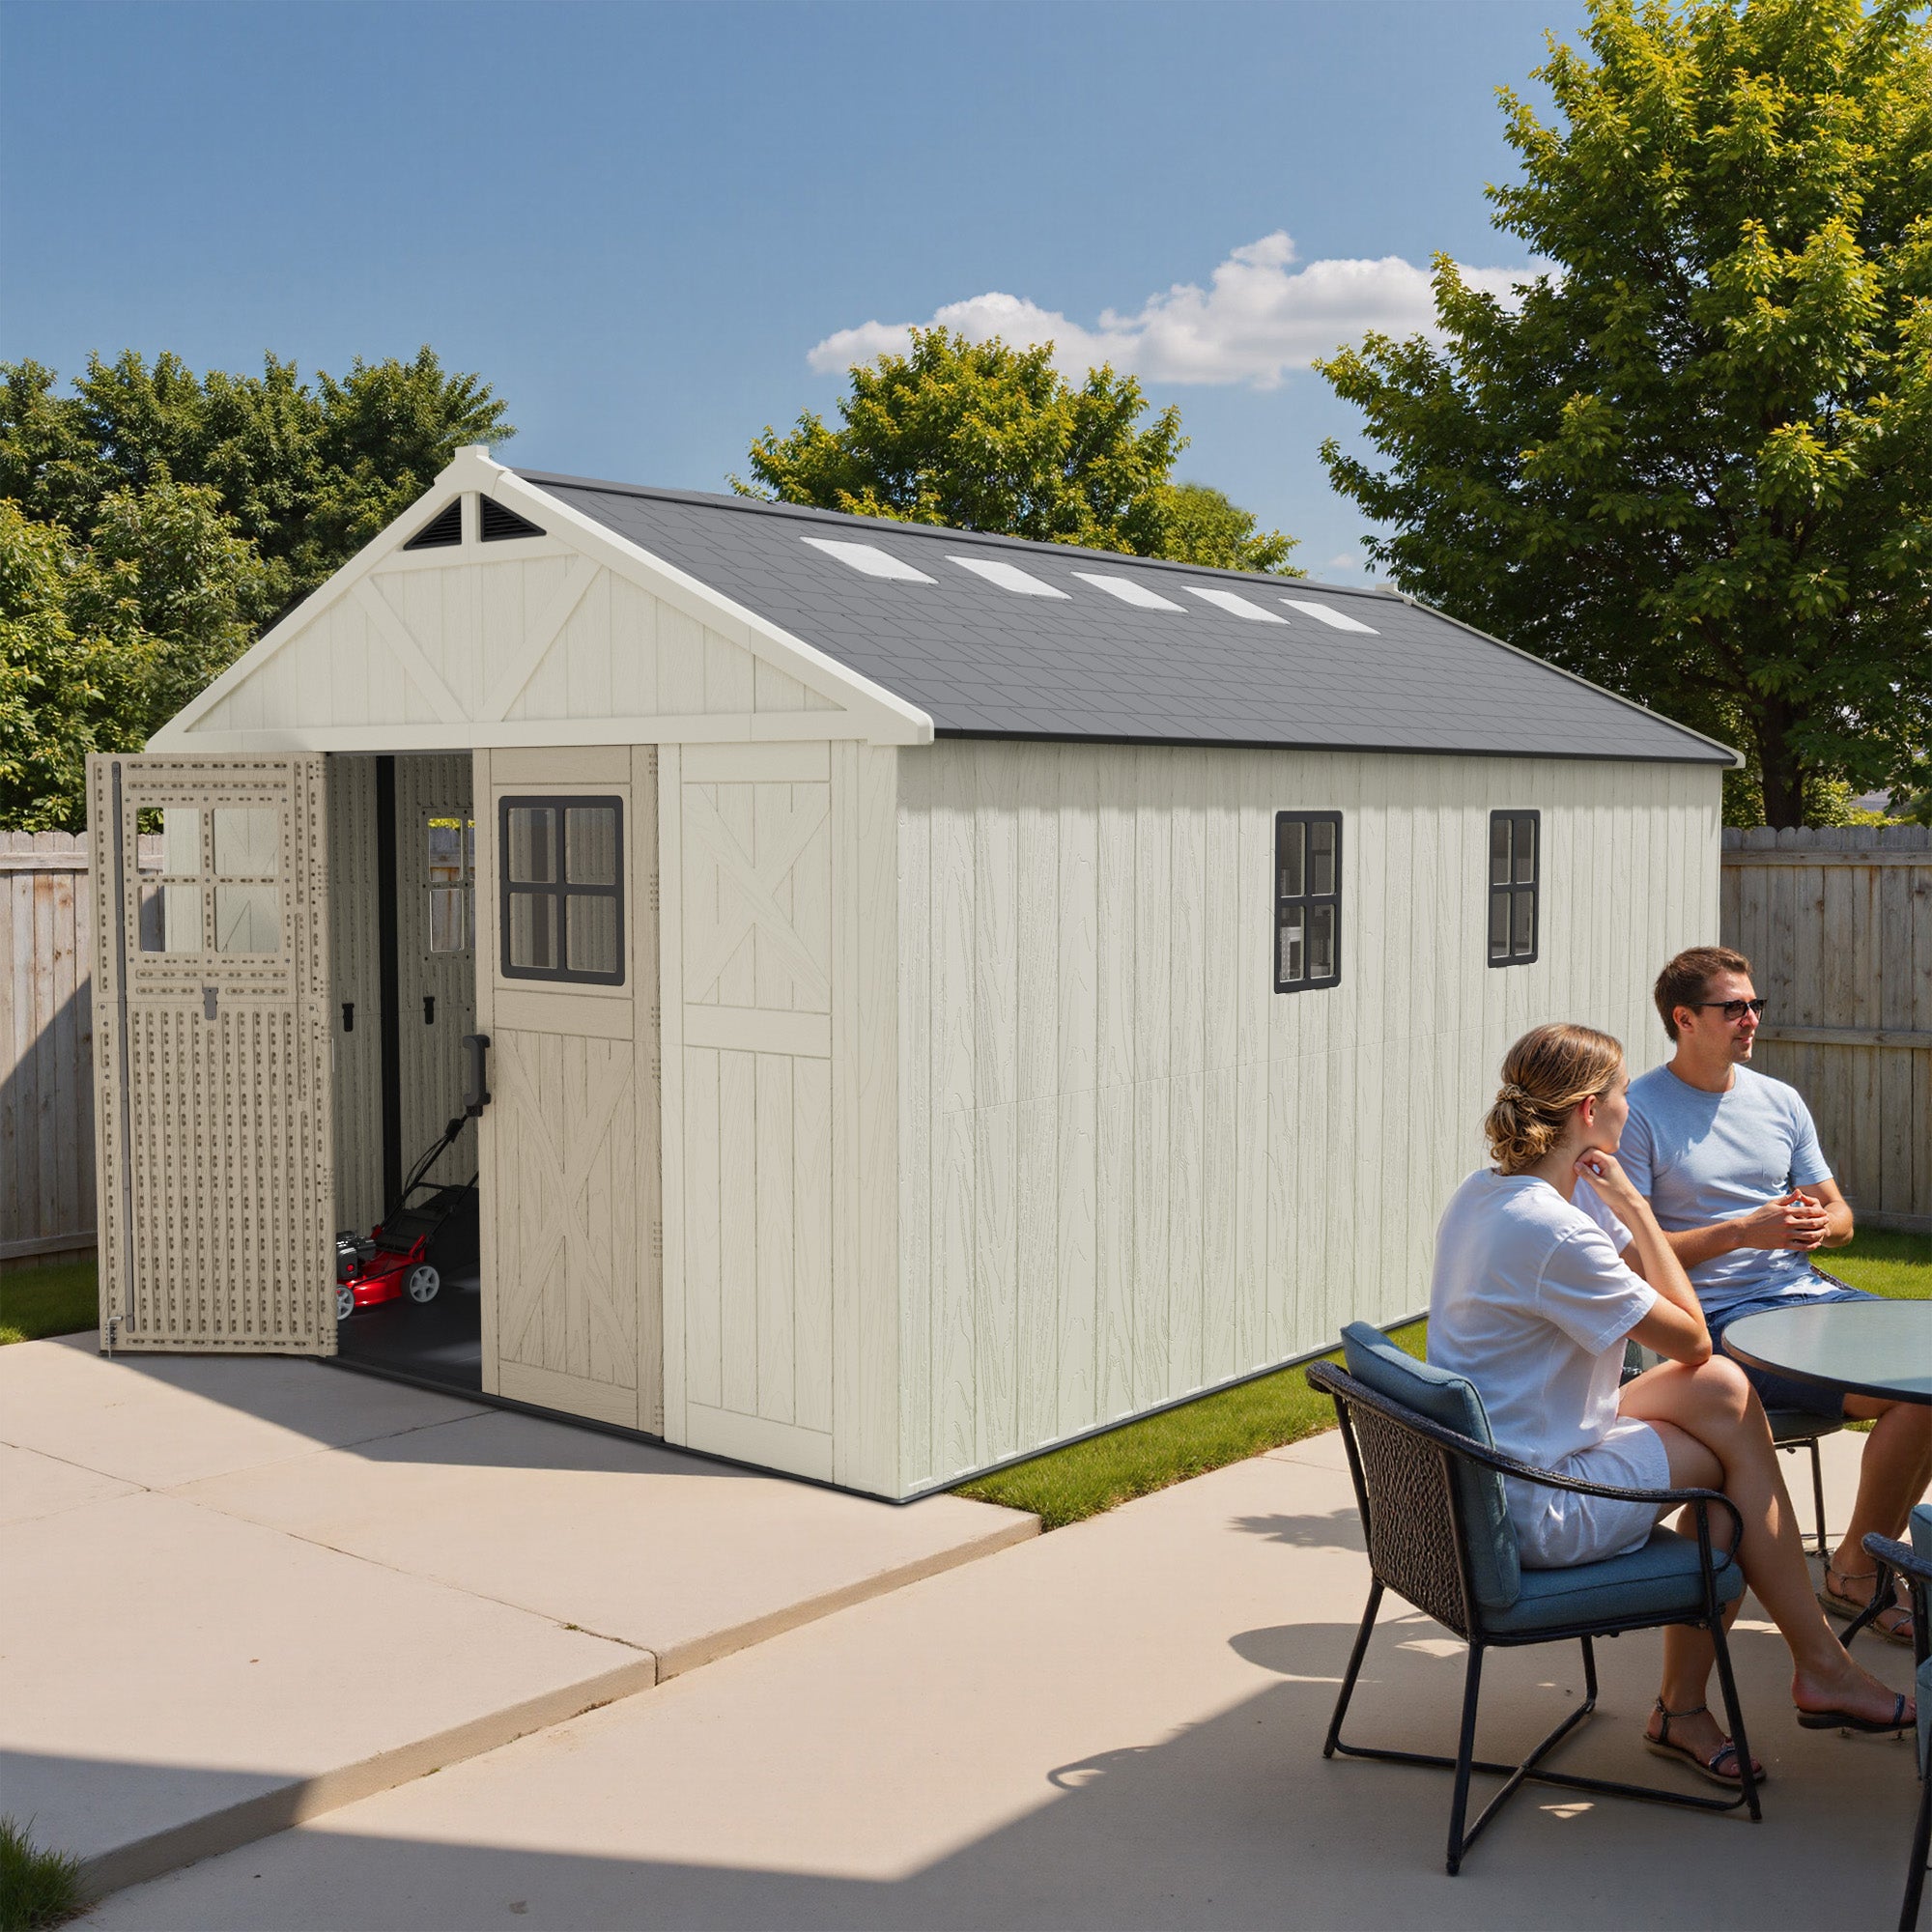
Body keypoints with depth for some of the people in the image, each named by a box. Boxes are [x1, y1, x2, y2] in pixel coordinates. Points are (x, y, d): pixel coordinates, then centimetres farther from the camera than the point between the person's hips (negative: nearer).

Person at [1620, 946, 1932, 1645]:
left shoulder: (1780, 1101, 15)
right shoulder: (1639, 1112, -6)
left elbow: (1841, 1216, 19)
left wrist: (1820, 1223, -6)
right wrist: (1744, 1232, -17)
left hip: (1807, 1290, 7)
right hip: (1725, 1317, -7)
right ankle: (1854, 1576, -4)